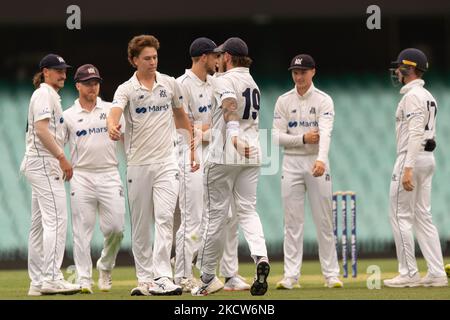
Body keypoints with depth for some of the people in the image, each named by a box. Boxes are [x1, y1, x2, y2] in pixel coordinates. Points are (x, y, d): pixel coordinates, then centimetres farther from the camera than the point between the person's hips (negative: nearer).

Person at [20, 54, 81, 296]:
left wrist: (59, 160, 16)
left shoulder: (51, 95, 23)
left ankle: (37, 282, 10)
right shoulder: (44, 94, -8)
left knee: (40, 223, 9)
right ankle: (51, 278, -22)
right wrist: (61, 157, -22)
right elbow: (41, 128, -20)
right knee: (56, 219, -16)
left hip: (41, 164, 11)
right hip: (44, 162, -11)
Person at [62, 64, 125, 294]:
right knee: (82, 229, -4)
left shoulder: (111, 110, 11)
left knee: (115, 227, -4)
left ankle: (105, 266, 20)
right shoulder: (68, 116, 7)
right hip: (82, 177, -1)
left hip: (109, 174, 1)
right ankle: (84, 279, -1)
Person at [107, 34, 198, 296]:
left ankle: (162, 277, -20)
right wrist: (112, 127, -45)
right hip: (138, 164, -1)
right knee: (140, 224, 5)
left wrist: (192, 149, 18)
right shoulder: (126, 89, -2)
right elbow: (115, 112, -21)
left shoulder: (170, 84, 7)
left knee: (165, 217, -14)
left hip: (167, 161, 1)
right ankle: (145, 279, 12)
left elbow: (181, 116, 20)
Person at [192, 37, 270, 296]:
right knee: (247, 209, 4)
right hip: (252, 154, 7)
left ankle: (208, 277, 7)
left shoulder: (225, 81, -8)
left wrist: (234, 135, -44)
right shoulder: (252, 83, 18)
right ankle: (261, 256, -23)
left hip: (225, 154, -7)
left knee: (217, 214, 1)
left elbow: (230, 106, -28)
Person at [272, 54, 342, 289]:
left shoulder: (324, 101, -3)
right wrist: (303, 139, -17)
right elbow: (277, 136, -1)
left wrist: (321, 159, -36)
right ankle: (291, 276, 0)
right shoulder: (284, 101, 5)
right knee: (292, 221, 0)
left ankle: (331, 274, 4)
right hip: (291, 162, 2)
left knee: (324, 221, 0)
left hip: (317, 161, -2)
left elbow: (325, 132, -19)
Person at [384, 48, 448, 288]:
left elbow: (415, 134, -23)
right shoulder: (428, 97, 18)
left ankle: (409, 274, -4)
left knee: (401, 216, -4)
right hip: (428, 158, 10)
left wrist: (408, 168, -28)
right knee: (422, 216, 9)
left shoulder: (412, 96, -14)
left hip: (412, 158, -10)